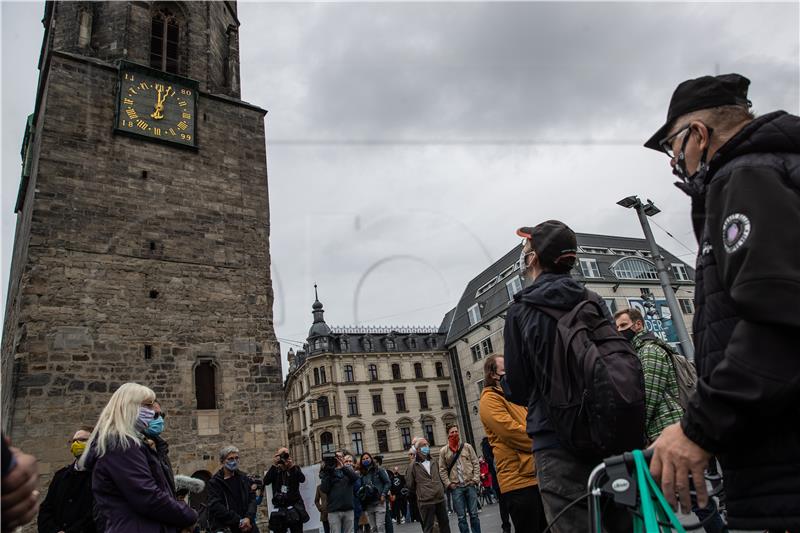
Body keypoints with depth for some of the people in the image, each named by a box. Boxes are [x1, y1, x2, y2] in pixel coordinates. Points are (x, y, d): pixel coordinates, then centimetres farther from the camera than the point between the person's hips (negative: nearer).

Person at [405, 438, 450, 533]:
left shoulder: (434, 461, 10)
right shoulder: (413, 465, -8)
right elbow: (410, 484, -1)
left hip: (440, 498, 5)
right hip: (426, 501, -5)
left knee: (444, 524, 13)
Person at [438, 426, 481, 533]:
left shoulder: (467, 446, 4)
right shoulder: (443, 451, 2)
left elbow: (476, 464, 4)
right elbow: (442, 470, 3)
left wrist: (475, 479, -5)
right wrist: (449, 484, -4)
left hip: (470, 485, 1)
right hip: (456, 487, 0)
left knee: (474, 514, 5)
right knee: (461, 517, 2)